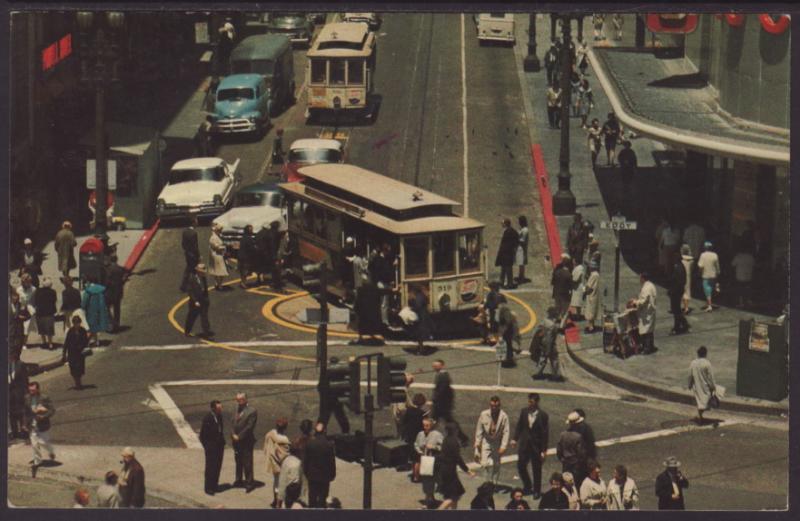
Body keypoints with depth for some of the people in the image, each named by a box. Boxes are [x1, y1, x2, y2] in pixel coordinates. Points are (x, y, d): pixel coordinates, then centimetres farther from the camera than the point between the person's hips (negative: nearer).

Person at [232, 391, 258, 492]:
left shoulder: (252, 412, -12)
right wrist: (233, 435, -5)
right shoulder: (237, 410, 10)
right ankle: (239, 480, 27)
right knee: (238, 461, 16)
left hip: (246, 441, -7)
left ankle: (250, 483, 2)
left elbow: (249, 427, -15)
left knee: (247, 463, -4)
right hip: (236, 440, 7)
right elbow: (233, 423, 10)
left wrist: (239, 437, -14)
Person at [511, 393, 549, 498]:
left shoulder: (543, 416, -12)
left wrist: (544, 450, -10)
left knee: (536, 470, 7)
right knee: (521, 466, 6)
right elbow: (519, 426, 9)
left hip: (536, 446, -4)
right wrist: (515, 439, -2)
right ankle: (527, 487, 27)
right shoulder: (524, 412, -1)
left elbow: (545, 433, -9)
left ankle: (537, 491, 21)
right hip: (524, 444, 4)